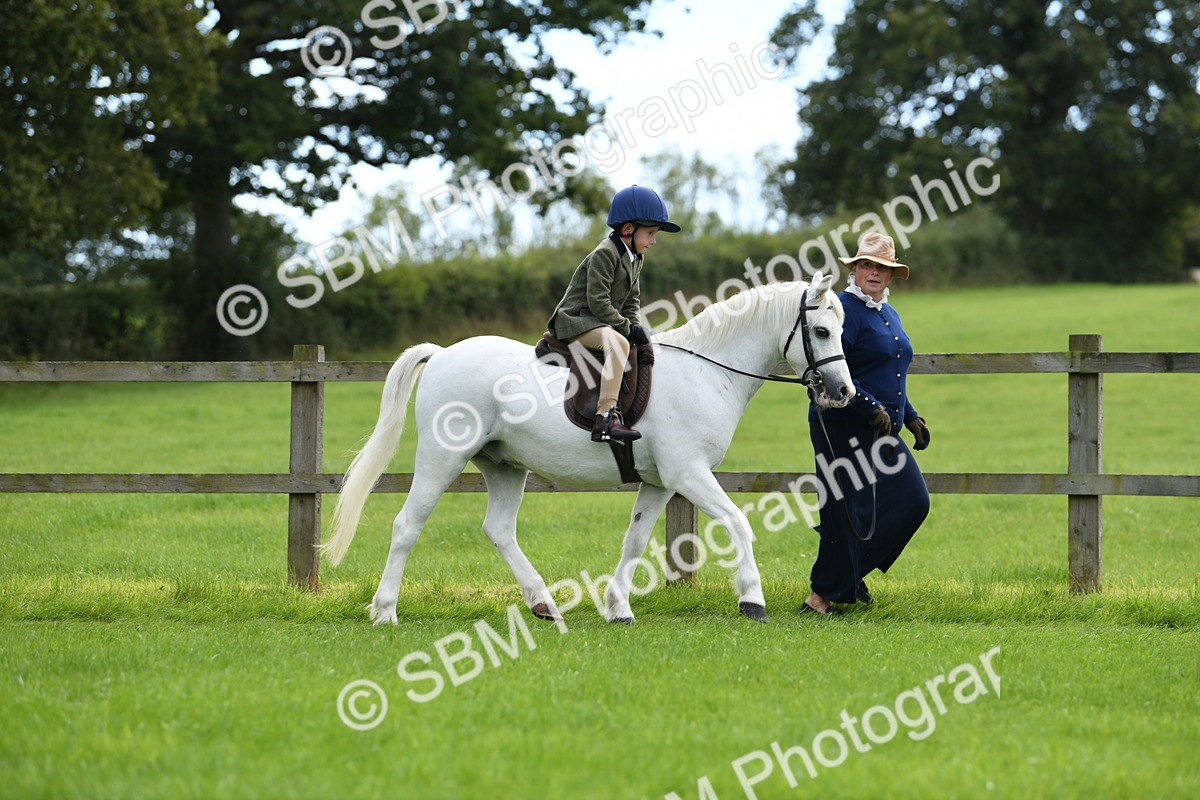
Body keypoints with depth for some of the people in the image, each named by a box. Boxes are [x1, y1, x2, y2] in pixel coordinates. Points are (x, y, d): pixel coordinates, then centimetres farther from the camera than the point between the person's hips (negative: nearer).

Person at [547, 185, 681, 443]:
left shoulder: (636, 258, 15)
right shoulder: (605, 254, -16)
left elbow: (632, 302, 18)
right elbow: (597, 301, -22)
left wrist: (636, 328, -1)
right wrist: (627, 327, -20)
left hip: (602, 322, 10)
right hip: (577, 320, -10)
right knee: (618, 343, -35)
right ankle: (605, 419, -46)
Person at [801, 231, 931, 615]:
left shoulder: (889, 314, 18)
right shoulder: (843, 309, -11)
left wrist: (911, 417, 18)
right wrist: (871, 409, -24)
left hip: (882, 431, 9)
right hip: (842, 428, -9)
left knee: (913, 501, 2)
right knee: (850, 509, -7)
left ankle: (851, 571, 14)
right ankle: (822, 595, 4)